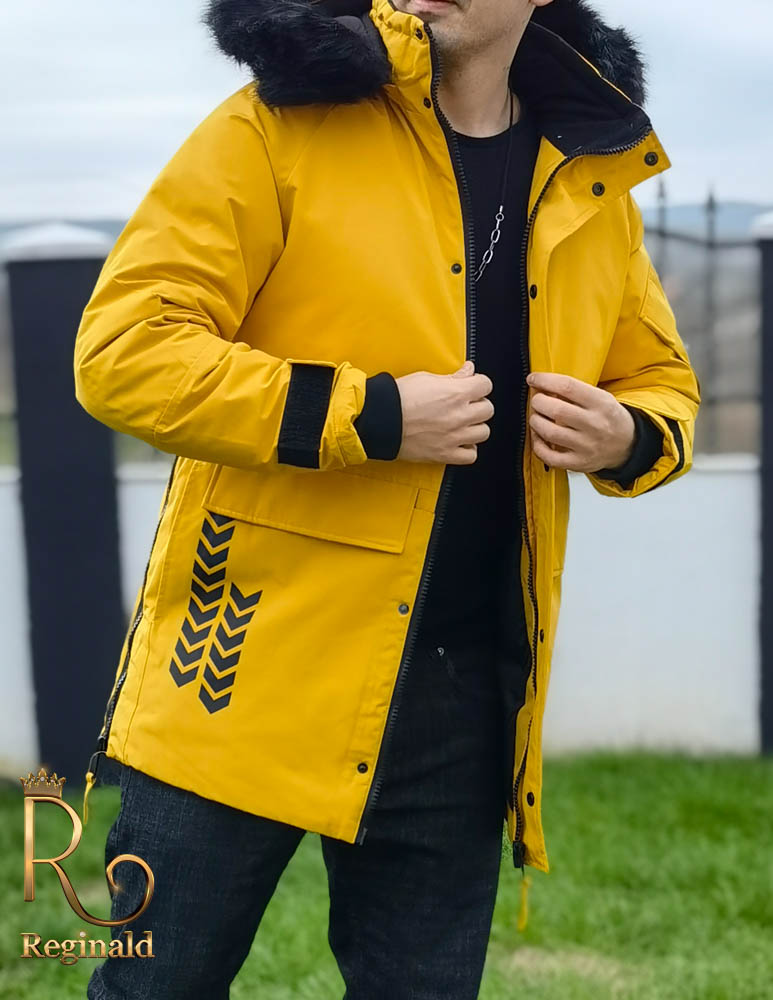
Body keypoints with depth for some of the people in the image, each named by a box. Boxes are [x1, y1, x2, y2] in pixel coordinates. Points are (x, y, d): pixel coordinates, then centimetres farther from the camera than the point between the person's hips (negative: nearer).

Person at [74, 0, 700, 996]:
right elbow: (122, 351, -13)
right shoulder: (277, 125, -6)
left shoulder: (597, 179, 9)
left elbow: (663, 382, 22)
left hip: (465, 690, 4)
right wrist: (372, 416, -19)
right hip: (254, 654, -3)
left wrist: (626, 439, -3)